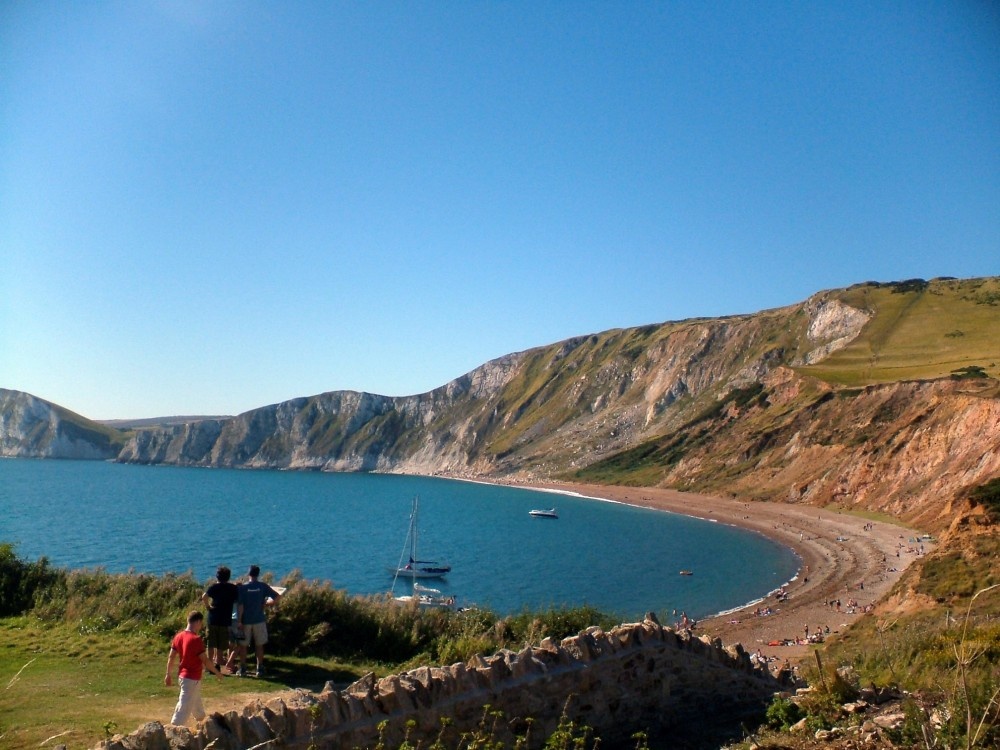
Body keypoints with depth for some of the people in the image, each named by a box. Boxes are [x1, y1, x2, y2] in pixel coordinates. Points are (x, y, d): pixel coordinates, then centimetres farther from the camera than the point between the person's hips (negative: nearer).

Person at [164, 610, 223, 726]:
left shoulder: (179, 636, 0)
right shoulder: (196, 639, -23)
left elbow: (171, 657, 5)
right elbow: (205, 660, -19)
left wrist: (169, 675, 15)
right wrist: (217, 672, -6)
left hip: (183, 675, 9)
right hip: (192, 678, -9)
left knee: (196, 700, 27)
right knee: (184, 707, -4)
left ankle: (202, 721, 45)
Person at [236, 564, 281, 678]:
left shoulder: (243, 587, -7)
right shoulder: (263, 586, -4)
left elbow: (240, 605, -10)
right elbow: (277, 596, -7)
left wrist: (238, 621, -6)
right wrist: (267, 604, 6)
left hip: (246, 620, -1)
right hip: (259, 620, 1)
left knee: (243, 645, 10)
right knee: (259, 645, 10)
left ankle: (242, 669, 13)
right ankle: (260, 669, 13)